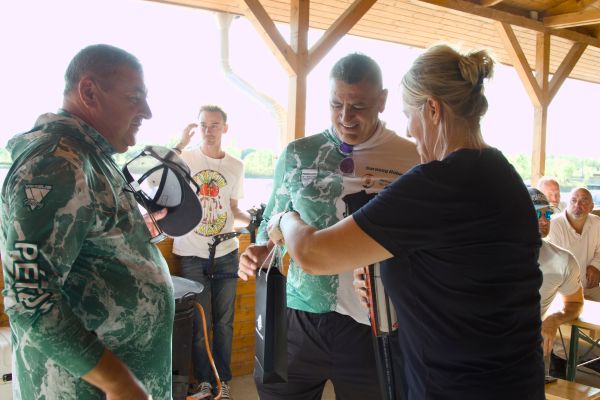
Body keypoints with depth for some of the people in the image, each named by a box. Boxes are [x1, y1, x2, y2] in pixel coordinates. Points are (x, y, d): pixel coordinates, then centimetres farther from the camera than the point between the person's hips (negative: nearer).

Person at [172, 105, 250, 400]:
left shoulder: (236, 166, 6)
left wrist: (253, 219, -5)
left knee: (224, 323, 11)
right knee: (200, 323, 8)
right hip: (191, 255, -2)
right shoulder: (185, 158, -4)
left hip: (226, 255, 3)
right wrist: (180, 145, -26)